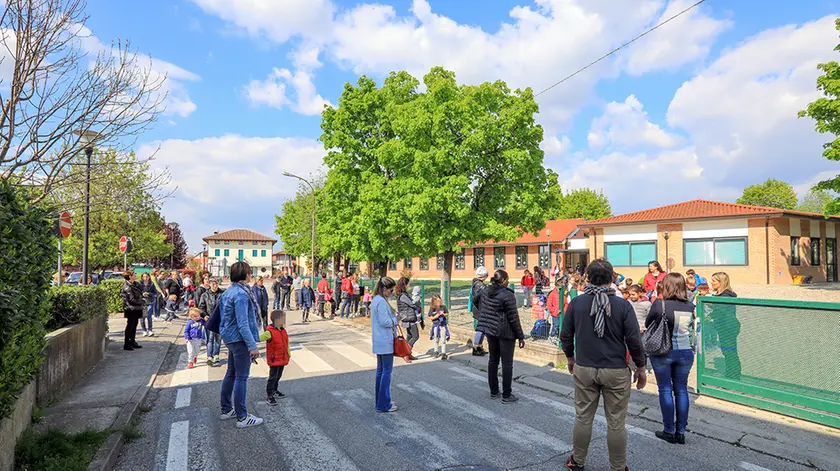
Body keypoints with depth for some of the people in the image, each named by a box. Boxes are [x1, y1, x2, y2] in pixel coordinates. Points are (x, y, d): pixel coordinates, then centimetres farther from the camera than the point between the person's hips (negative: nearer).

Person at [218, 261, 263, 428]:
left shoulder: (228, 292, 10)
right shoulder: (241, 294, -21)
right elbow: (242, 323, -25)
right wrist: (252, 345, -24)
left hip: (231, 339, 10)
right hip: (240, 340, -10)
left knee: (231, 374, 19)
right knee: (241, 377, -3)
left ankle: (226, 410, 31)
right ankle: (242, 417, 5)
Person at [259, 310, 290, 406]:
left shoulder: (283, 331, 5)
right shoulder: (270, 332, -19)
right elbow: (259, 338, -26)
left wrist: (289, 354, 20)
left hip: (282, 359, 8)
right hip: (274, 359, -8)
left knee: (278, 376, 20)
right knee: (273, 377, -4)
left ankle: (274, 391, 38)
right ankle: (269, 396, 4)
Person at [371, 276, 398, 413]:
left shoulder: (375, 300, 12)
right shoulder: (381, 302, -19)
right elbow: (385, 322, -22)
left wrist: (392, 320, 7)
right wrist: (395, 320, -6)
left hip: (379, 341, 10)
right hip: (385, 341, -10)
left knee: (380, 370, 16)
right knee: (387, 371, -3)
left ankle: (379, 401, 24)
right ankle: (383, 405, 3)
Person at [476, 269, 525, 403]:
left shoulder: (486, 292, 4)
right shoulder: (507, 295, -17)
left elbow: (482, 311, 10)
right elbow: (513, 318, -15)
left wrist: (483, 327, 18)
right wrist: (520, 336, -7)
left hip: (490, 331, 7)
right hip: (505, 333, -7)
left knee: (493, 360, 15)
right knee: (507, 363, 3)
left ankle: (493, 392, 24)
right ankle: (506, 395, 9)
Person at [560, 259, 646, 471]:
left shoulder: (576, 303, -5)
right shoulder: (622, 305, -11)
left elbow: (566, 336, 3)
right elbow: (634, 340, -8)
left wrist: (570, 358, 19)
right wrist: (641, 368, 6)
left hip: (584, 369, 2)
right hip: (616, 371, -2)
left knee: (583, 417, 14)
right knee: (616, 423, 11)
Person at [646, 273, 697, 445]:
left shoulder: (659, 304, -13)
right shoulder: (690, 306, -3)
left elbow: (647, 324, -1)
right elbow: (691, 326, 11)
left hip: (663, 351, -3)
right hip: (685, 351, 3)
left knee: (665, 390, 7)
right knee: (681, 390, 12)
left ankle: (669, 431, 13)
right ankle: (681, 432, 18)